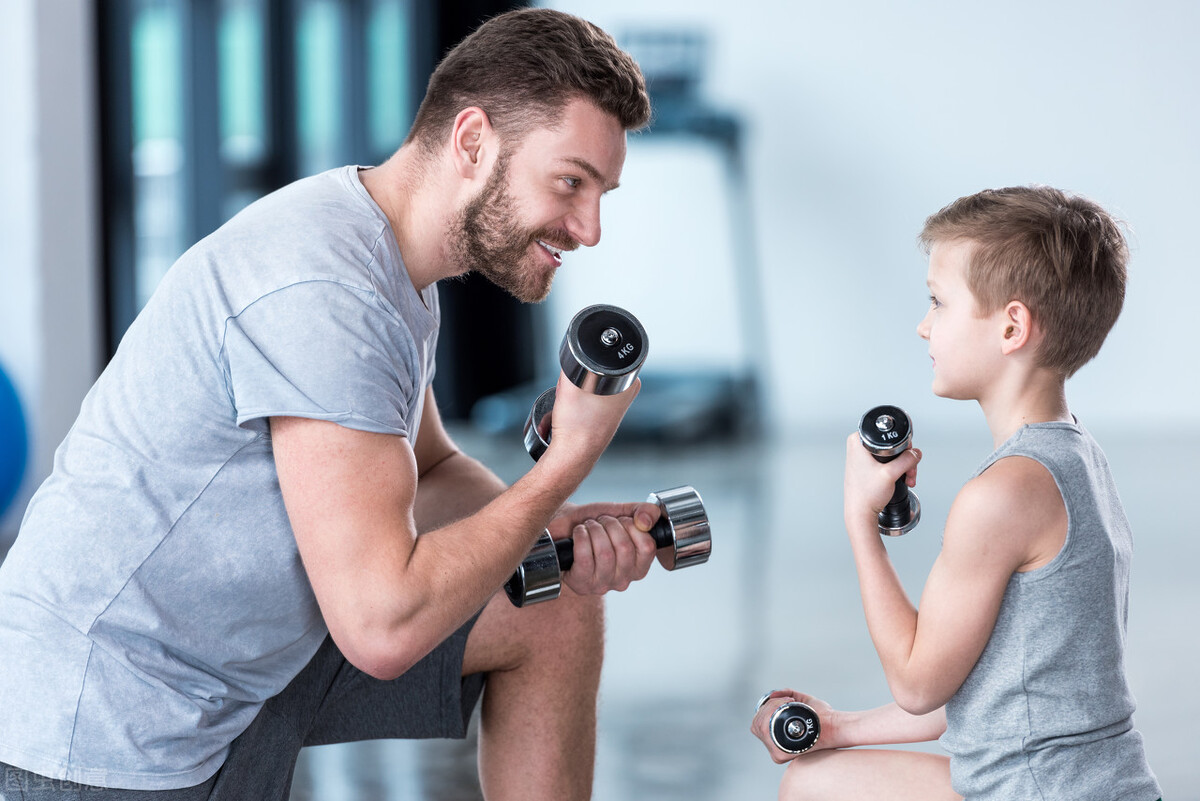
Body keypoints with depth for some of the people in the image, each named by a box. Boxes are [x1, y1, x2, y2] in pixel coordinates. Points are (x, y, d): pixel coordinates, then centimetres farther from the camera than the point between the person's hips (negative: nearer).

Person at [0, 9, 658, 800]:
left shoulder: (390, 260, 5)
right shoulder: (321, 292, -27)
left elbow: (428, 474, 18)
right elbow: (383, 628, -29)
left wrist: (555, 527, -3)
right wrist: (571, 456, -19)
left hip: (246, 658, 10)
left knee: (556, 609, 8)